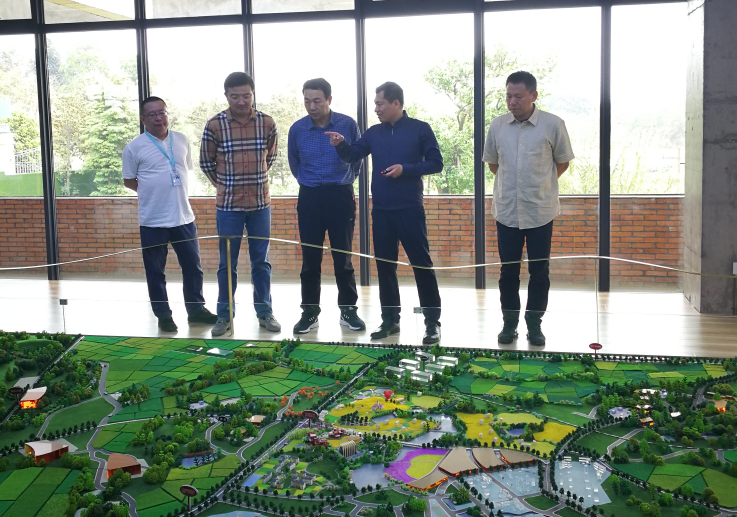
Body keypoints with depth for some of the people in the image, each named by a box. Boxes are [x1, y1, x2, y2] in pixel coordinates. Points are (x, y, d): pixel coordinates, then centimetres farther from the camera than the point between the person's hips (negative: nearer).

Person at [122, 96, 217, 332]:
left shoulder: (182, 140, 6)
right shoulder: (134, 147, -5)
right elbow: (129, 181, 2)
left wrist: (173, 191, 10)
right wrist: (154, 191, 2)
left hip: (184, 217, 3)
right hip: (153, 221, -3)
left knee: (193, 267, 11)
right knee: (155, 272, 6)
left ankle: (196, 309, 26)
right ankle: (163, 315, 20)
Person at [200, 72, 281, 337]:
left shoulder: (267, 123, -2)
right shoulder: (215, 125, -7)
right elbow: (206, 163, 5)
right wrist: (225, 184, 9)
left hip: (260, 203, 2)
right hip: (228, 205, -1)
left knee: (261, 261, 9)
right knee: (227, 263, 6)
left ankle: (264, 312, 21)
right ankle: (224, 315, 17)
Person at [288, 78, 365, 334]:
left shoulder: (348, 125, -6)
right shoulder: (297, 129, -2)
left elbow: (357, 159, 10)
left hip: (341, 197, -1)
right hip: (310, 198, 1)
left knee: (343, 257, 4)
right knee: (310, 258, 4)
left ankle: (348, 310, 15)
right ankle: (309, 311, 14)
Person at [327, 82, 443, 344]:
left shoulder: (420, 129, -3)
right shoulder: (374, 133, 10)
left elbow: (436, 163, -4)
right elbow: (353, 155, 12)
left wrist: (405, 169, -15)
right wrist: (341, 145, -9)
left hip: (410, 209, -5)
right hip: (381, 210, 5)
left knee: (421, 264, -1)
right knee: (384, 265, 9)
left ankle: (433, 322, 6)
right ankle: (390, 319, 21)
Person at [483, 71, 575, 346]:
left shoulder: (553, 125, -8)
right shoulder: (497, 125, 0)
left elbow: (562, 162, 5)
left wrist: (540, 183, 5)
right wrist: (513, 182, 9)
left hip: (540, 212, -2)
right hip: (506, 211, 2)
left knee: (539, 272, 6)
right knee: (508, 271, 9)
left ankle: (534, 324, 19)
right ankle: (509, 323, 21)